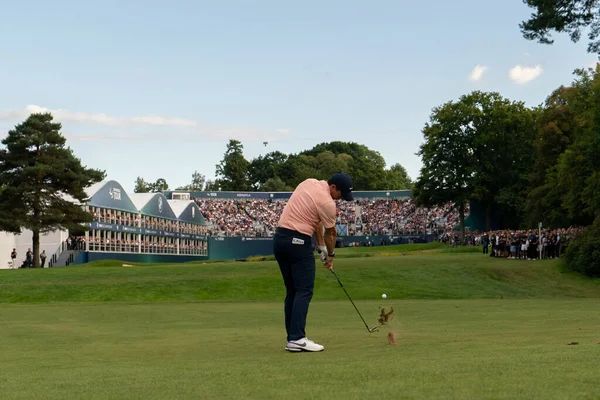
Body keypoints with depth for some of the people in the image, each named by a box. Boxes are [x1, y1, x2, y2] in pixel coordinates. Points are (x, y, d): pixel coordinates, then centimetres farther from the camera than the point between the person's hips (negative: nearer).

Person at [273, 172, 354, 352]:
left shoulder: (309, 182, 12)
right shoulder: (327, 203, -13)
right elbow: (330, 233, 4)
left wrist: (321, 247, 20)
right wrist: (330, 255, 22)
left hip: (279, 238, 9)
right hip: (297, 242, -9)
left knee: (292, 291, 11)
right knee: (304, 291, -6)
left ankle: (292, 338, 11)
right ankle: (297, 339, -13)